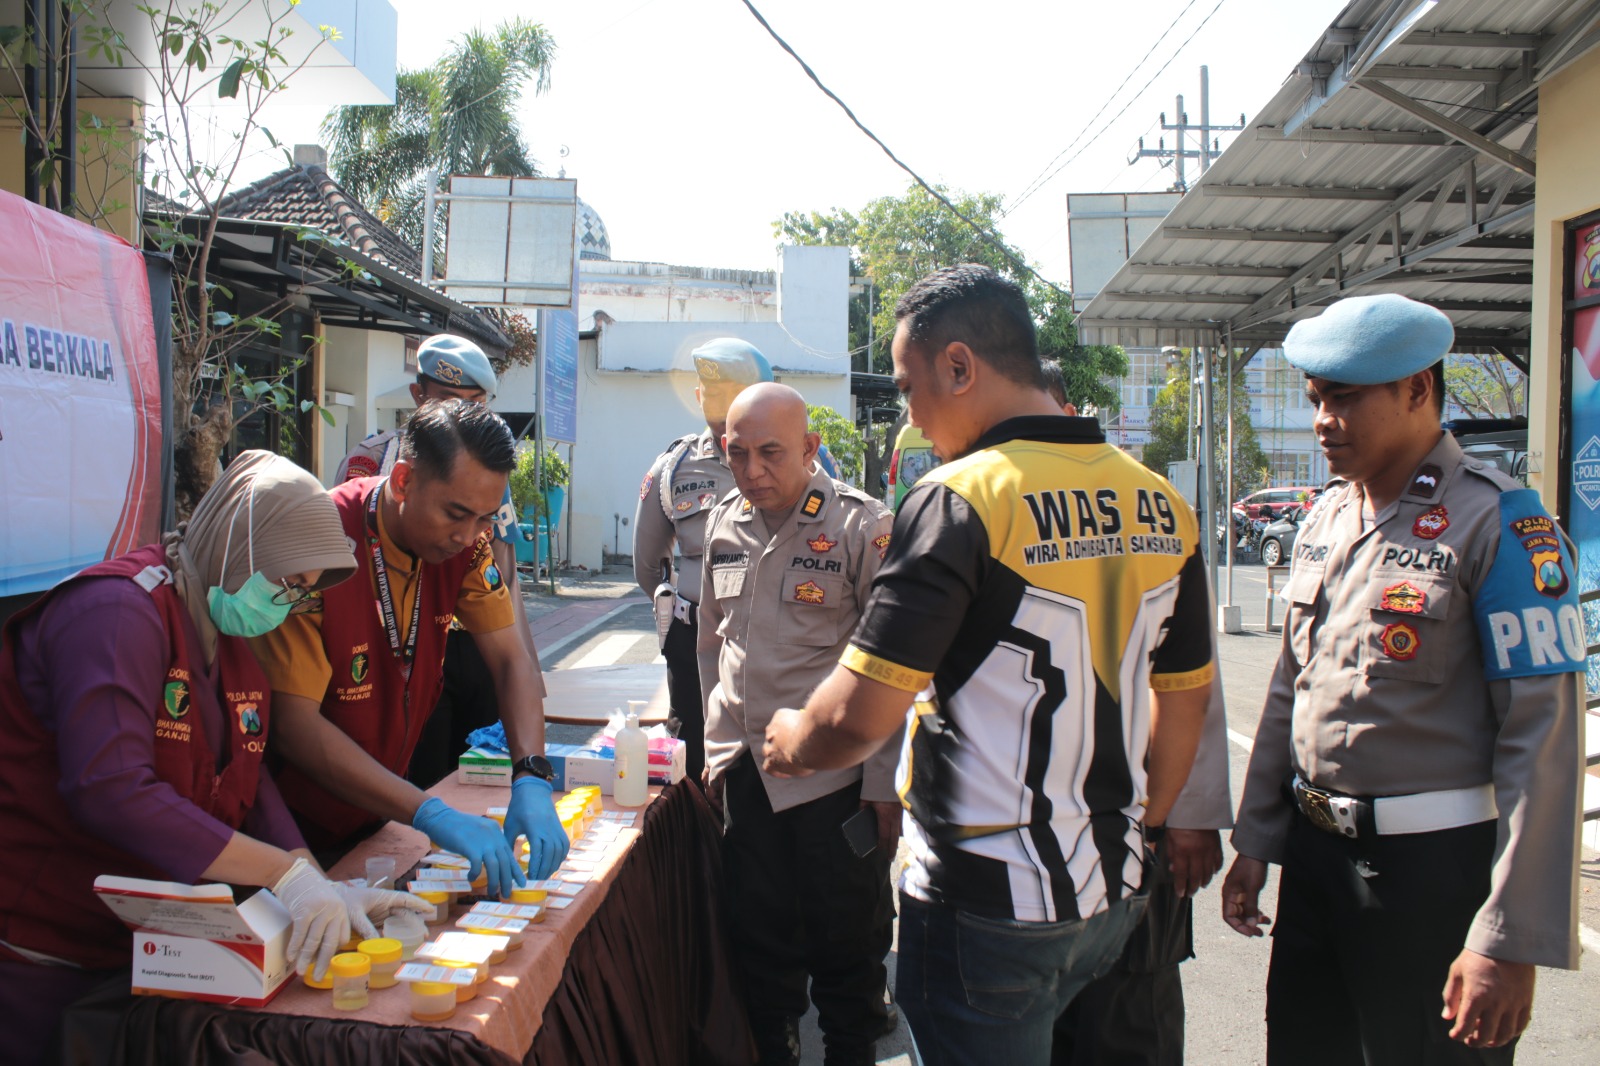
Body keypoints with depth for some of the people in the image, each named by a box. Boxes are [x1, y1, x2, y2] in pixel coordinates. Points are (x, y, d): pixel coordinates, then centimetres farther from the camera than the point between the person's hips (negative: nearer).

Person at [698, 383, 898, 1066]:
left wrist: (883, 784, -9)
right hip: (746, 774, 5)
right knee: (760, 941, 15)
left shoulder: (863, 525, -10)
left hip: (837, 780, -4)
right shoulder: (724, 523, 7)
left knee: (846, 951, 9)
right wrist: (718, 750, 14)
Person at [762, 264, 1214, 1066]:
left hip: (987, 906, -7)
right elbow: (1183, 698, 12)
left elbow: (859, 715, -22)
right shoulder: (1159, 504, 2)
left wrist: (793, 738, -1)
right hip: (1114, 893, 7)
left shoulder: (962, 499, -20)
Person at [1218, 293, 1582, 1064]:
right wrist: (1254, 840, 15)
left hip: (1432, 865, -6)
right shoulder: (1323, 521, 8)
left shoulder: (1497, 523, -13)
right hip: (1312, 851, 6)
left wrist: (1510, 940, -18)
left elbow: (1542, 738, -17)